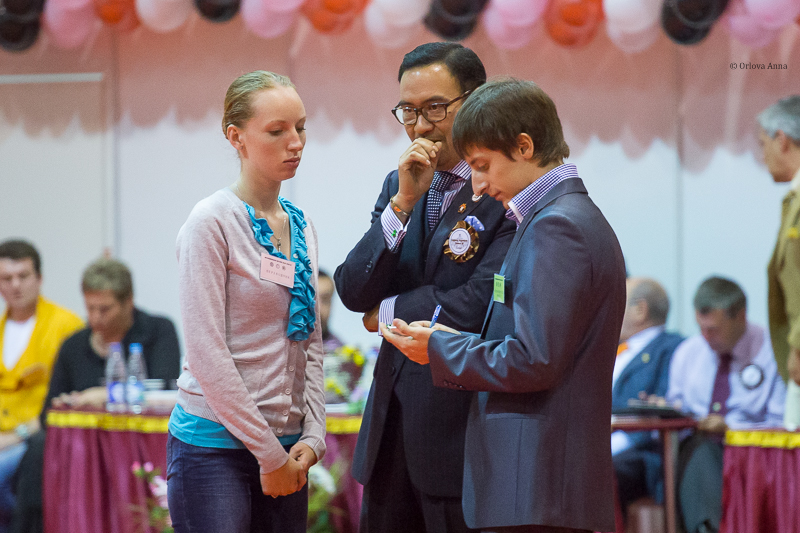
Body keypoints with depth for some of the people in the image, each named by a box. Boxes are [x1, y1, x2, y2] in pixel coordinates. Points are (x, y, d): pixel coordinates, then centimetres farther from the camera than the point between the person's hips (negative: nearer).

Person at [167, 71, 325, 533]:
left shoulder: (301, 227, 12)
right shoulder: (213, 222, -8)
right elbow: (208, 353, -13)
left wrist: (312, 439, 1)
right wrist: (269, 454, -12)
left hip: (287, 448, 6)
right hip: (215, 445, -6)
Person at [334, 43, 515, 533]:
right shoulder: (398, 186, 13)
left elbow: (481, 306, -20)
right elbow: (353, 293, 3)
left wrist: (390, 312, -3)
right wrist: (403, 203, -9)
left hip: (464, 426, -7)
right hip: (393, 423, 7)